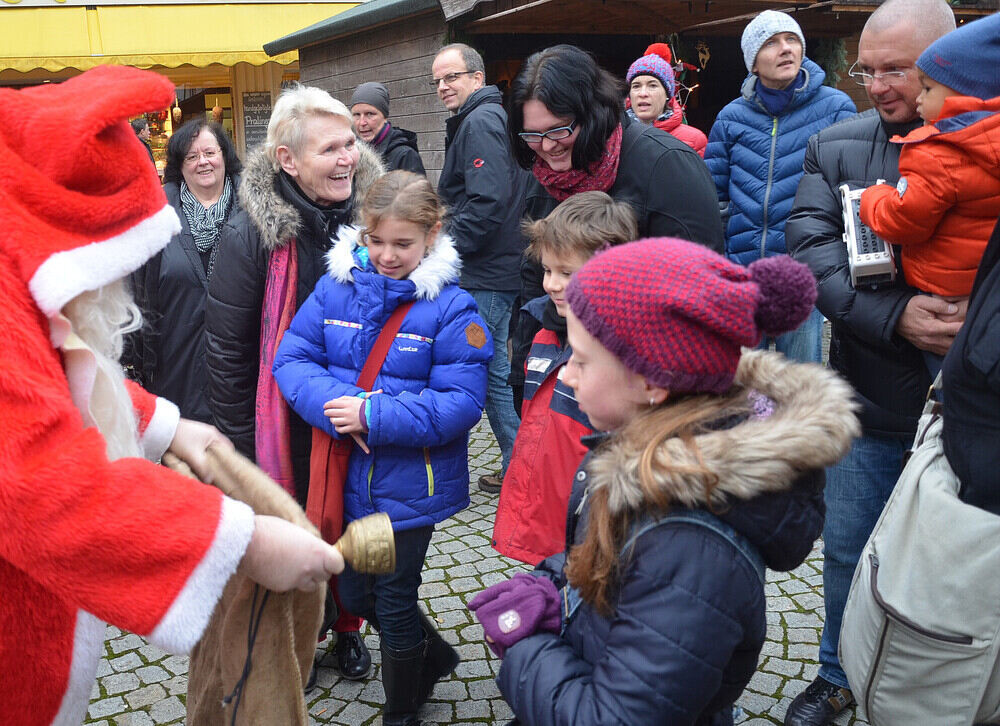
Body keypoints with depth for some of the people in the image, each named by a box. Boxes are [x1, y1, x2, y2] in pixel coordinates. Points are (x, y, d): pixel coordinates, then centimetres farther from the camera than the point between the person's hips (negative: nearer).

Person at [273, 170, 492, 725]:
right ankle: (435, 658, 48)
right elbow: (290, 358, -4)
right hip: (347, 477, 5)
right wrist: (336, 406, -22)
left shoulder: (451, 309, -14)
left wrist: (374, 416, -26)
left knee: (394, 602, 11)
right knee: (354, 593, 20)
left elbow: (462, 403, -19)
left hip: (410, 485, -5)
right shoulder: (335, 288, -1)